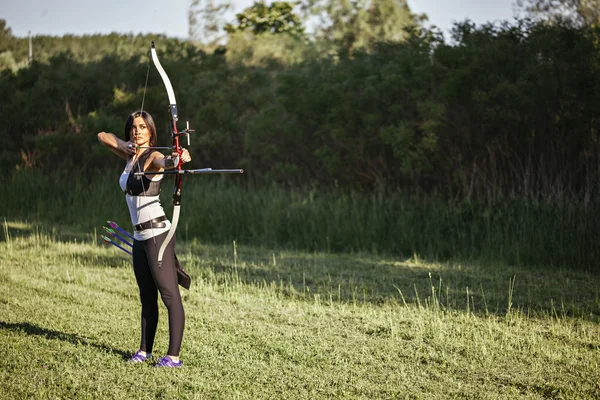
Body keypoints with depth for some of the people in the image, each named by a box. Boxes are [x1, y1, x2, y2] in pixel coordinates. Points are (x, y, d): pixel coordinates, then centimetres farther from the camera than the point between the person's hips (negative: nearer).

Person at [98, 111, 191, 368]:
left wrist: (178, 158, -58)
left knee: (169, 294, -9)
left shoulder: (152, 157, -10)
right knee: (147, 296, 14)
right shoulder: (130, 156, 14)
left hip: (157, 233, -9)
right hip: (140, 236, 9)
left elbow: (165, 161, -34)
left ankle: (174, 356, -12)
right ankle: (145, 350, 21)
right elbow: (102, 136, 22)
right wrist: (124, 145, 2)